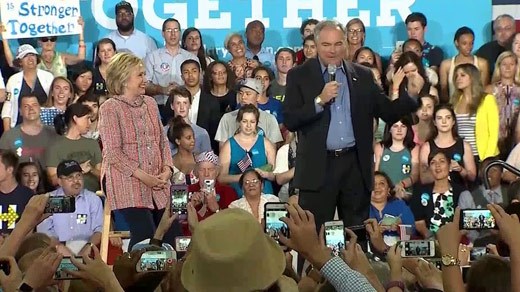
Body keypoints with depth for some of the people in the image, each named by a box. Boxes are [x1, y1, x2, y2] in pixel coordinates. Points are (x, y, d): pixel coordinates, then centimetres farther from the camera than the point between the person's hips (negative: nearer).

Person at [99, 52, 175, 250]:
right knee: (145, 235, -14)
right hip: (127, 184, -6)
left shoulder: (150, 103, 14)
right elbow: (113, 152, -12)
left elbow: (162, 140, 16)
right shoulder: (110, 108, -6)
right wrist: (142, 176, -17)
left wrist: (167, 169, -1)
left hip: (157, 184, 6)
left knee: (169, 235, 2)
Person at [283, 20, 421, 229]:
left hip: (355, 166, 3)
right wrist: (320, 100, -18)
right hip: (318, 168, -3)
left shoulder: (363, 76, 9)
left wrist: (411, 95, -10)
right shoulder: (299, 76, 1)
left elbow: (388, 112, 6)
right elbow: (289, 121, -7)